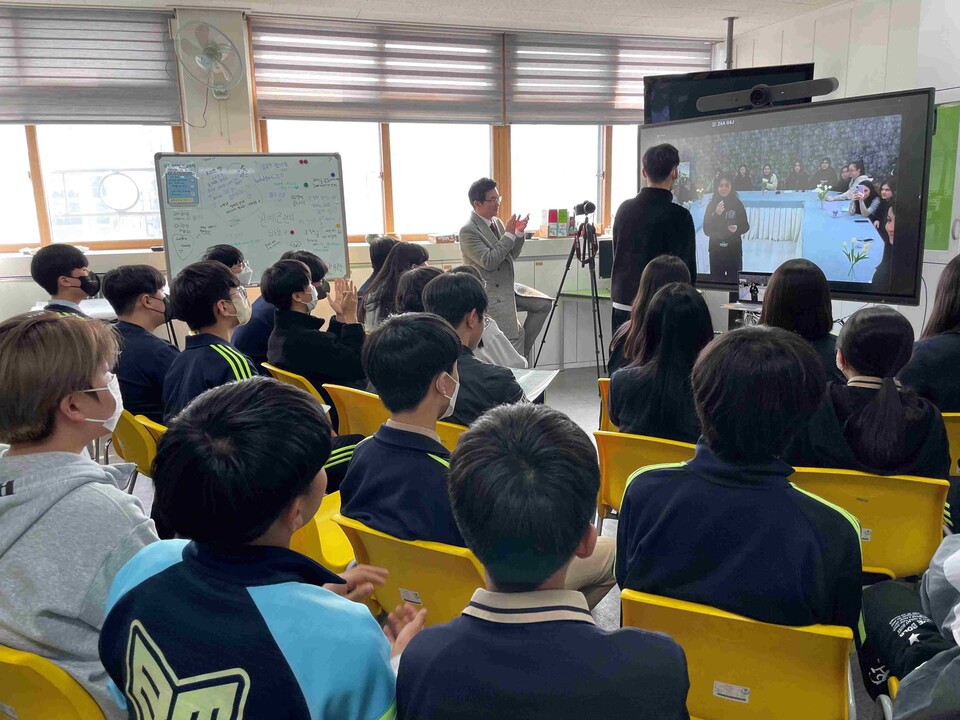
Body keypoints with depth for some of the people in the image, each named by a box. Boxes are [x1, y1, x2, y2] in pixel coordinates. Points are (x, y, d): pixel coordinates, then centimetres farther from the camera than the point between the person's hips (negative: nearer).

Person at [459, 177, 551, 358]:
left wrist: (519, 233, -5)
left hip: (509, 286, 9)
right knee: (515, 335, -11)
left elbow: (512, 255, 12)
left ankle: (522, 352, 10)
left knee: (543, 303, 4)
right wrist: (509, 234, -21)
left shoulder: (497, 222, 9)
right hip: (491, 294, -8)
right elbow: (489, 262, -25)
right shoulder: (467, 231, -17)